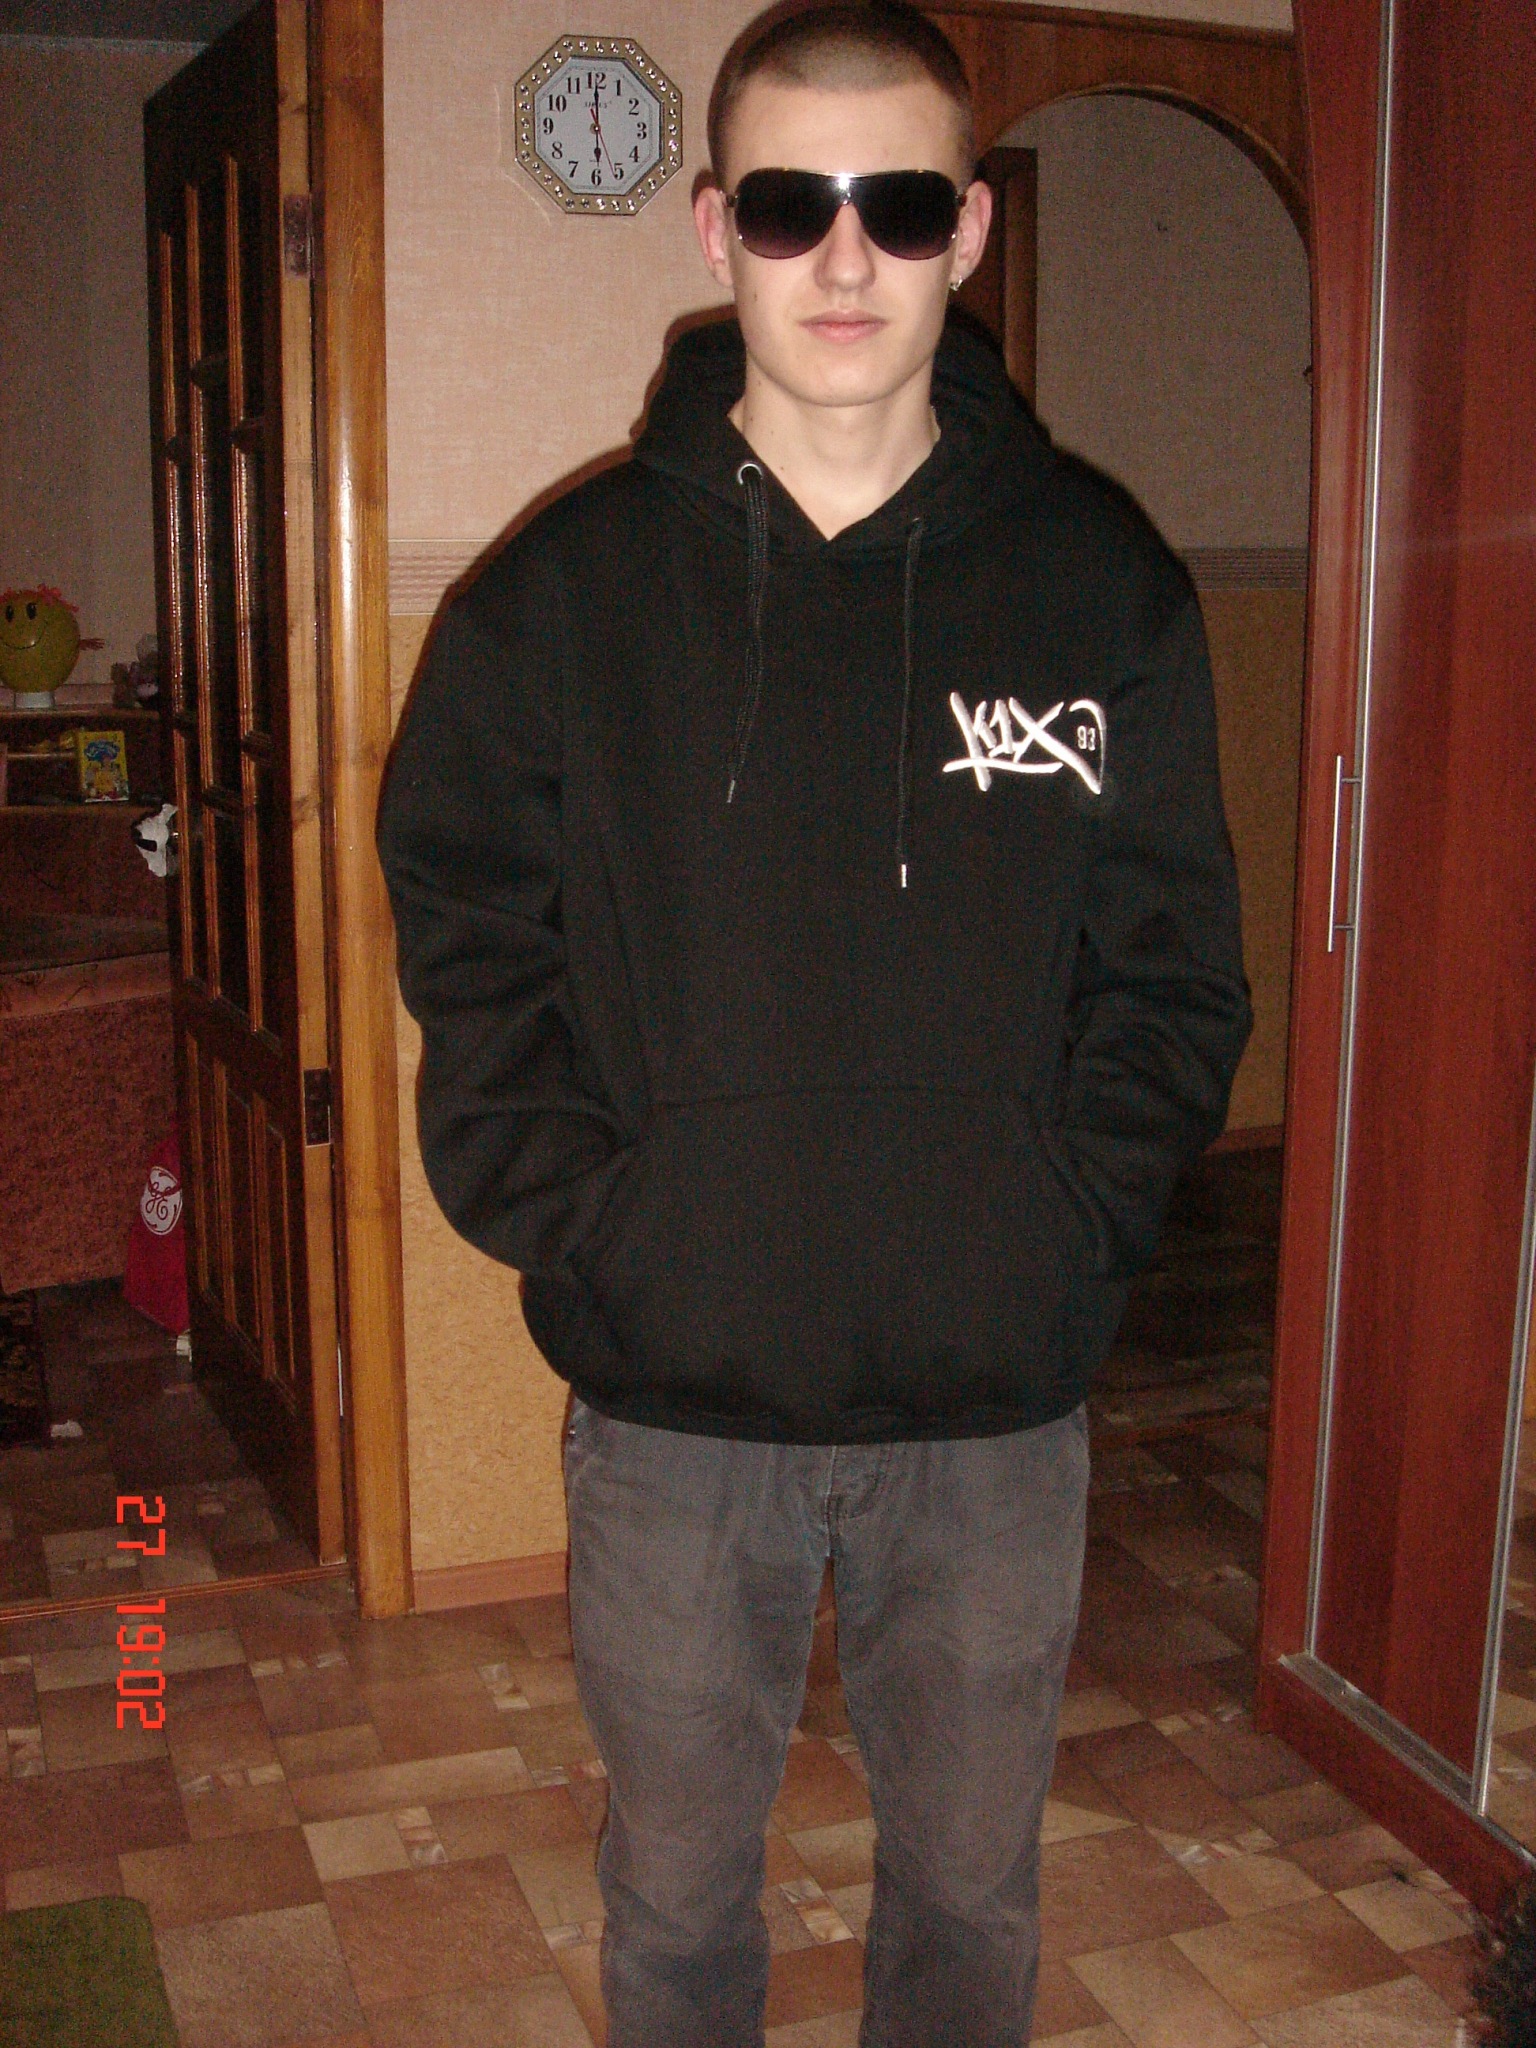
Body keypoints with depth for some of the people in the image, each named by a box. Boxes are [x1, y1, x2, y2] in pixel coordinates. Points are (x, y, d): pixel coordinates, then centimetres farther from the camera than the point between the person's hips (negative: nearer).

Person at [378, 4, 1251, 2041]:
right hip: (669, 1392, 0)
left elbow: (1173, 969, 2)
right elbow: (466, 941, 1)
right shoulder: (566, 588, -2)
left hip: (1001, 1401, 1)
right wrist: (563, 1214, -9)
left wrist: (1074, 1215, -7)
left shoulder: (1103, 583, -1)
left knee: (971, 1883, 20)